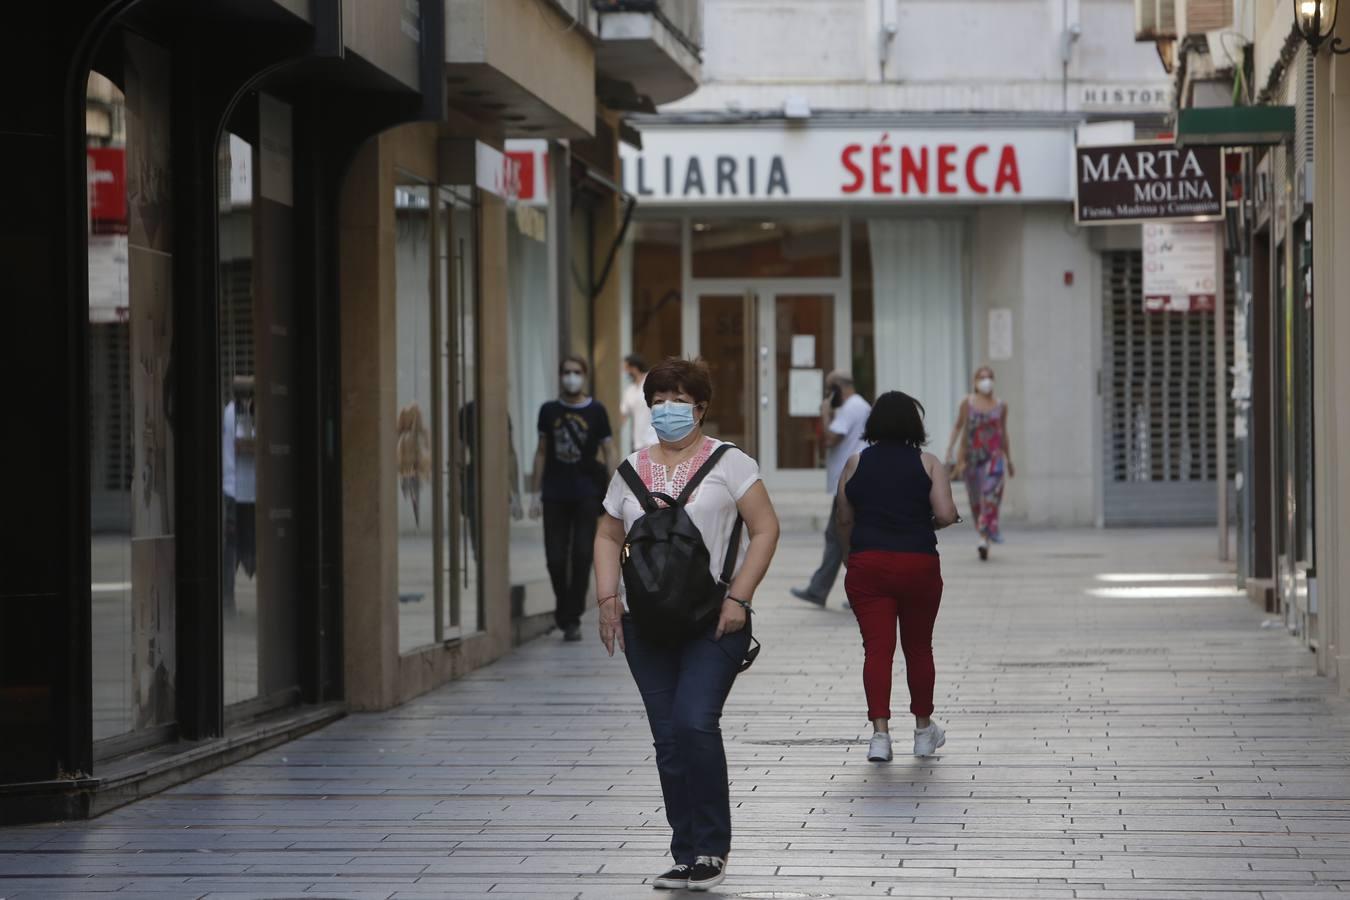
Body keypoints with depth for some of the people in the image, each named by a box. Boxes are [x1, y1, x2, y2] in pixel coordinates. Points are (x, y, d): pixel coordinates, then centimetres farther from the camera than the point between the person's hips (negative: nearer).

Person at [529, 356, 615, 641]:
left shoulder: (596, 411, 1)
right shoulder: (549, 411, 6)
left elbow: (608, 452, 1)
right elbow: (542, 452, 12)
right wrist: (535, 492, 8)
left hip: (586, 494, -2)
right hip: (555, 495, 2)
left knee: (581, 556, -5)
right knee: (555, 558, 0)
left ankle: (571, 618, 2)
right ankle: (563, 608, 24)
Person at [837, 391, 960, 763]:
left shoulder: (855, 464, 4)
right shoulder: (927, 463, 0)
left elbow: (844, 520, 9)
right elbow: (946, 515, -9)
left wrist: (851, 557, 24)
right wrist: (926, 525, 13)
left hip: (867, 563, 0)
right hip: (918, 565, 0)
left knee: (876, 648, -1)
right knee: (918, 648, 14)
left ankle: (880, 733, -13)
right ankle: (923, 730, 27)